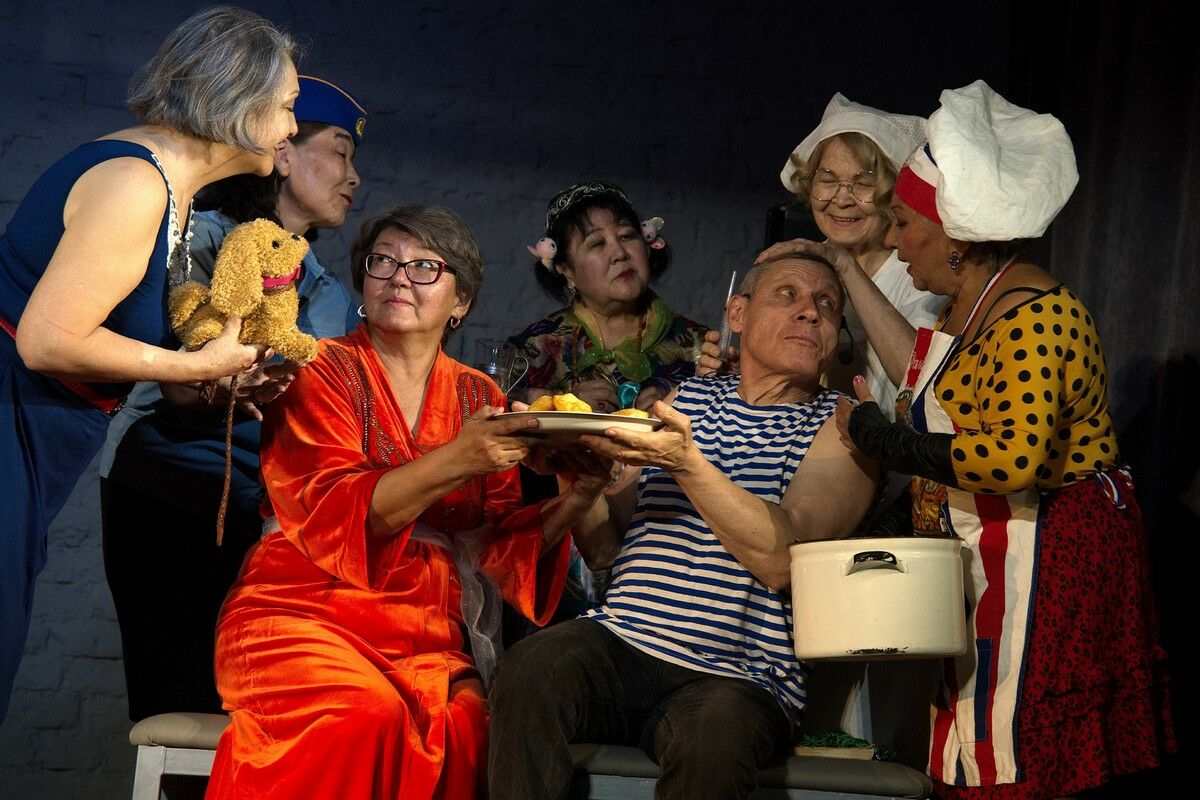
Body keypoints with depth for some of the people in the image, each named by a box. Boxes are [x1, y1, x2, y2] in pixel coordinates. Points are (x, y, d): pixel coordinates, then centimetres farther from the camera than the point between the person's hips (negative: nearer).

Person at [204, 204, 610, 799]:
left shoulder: (478, 398, 13)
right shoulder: (322, 371, 2)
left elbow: (500, 542, 9)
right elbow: (328, 515, -12)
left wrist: (574, 500, -10)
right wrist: (455, 463, -23)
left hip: (428, 638, 3)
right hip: (306, 615, -3)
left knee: (465, 725, -30)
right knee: (369, 716, -34)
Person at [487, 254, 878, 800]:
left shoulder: (841, 426, 6)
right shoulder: (683, 400, 19)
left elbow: (782, 559, -12)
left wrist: (688, 464, -23)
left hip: (739, 676, -3)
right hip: (619, 644, 3)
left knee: (716, 733, -37)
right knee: (532, 668, -29)